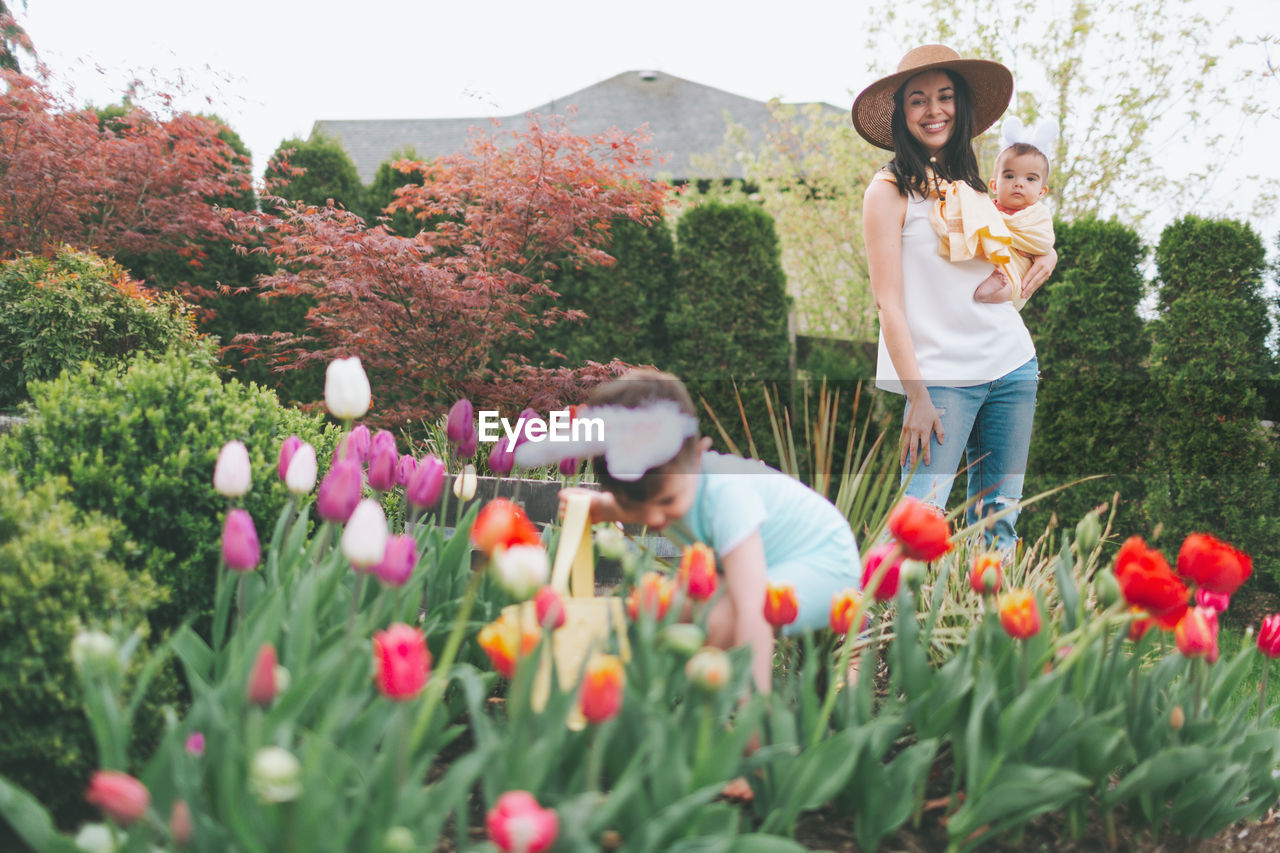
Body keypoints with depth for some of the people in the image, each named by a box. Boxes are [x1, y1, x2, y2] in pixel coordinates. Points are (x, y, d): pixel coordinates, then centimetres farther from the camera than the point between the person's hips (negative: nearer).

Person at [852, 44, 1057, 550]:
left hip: (1012, 364, 6)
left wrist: (1045, 254, 9)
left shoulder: (974, 184, 15)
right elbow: (888, 302, -8)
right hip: (942, 376, -6)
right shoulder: (890, 190, -3)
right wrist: (917, 396, -15)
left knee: (999, 524, 7)